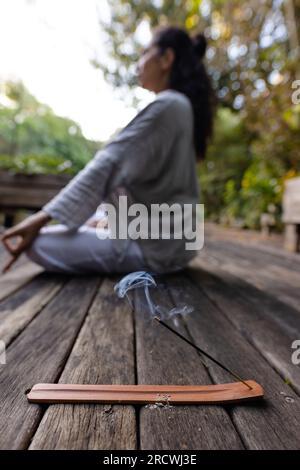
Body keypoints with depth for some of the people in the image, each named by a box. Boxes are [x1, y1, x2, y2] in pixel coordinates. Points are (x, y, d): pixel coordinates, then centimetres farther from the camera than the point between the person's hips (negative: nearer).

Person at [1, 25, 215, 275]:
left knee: (39, 242, -13)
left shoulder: (165, 106, -16)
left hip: (154, 246, -10)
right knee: (85, 225, 29)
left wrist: (44, 216, -20)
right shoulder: (182, 106, 15)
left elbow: (109, 164, -23)